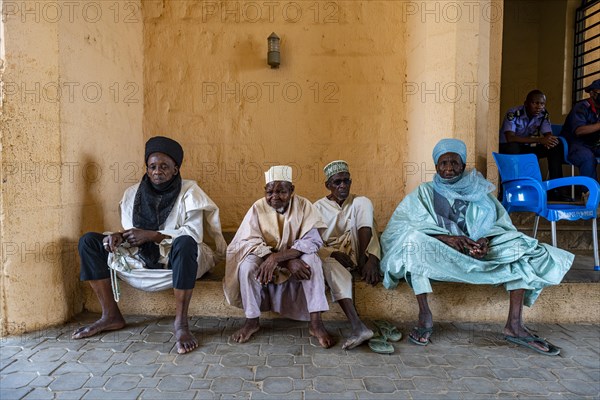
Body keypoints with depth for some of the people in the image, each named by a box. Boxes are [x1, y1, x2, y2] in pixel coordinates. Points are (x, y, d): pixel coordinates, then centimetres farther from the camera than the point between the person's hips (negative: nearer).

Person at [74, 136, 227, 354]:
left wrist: (152, 235, -24)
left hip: (179, 257, -5)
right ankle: (111, 316, -4)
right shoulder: (133, 193, 6)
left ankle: (181, 322, -29)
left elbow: (194, 234, -17)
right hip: (144, 257, 5)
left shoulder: (188, 191, -7)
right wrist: (119, 236, -14)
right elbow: (131, 234, 10)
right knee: (88, 241, -5)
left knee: (185, 243, -40)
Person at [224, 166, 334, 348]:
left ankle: (316, 323, -26)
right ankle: (252, 321, -14)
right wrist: (289, 261, -31)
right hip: (266, 261, 0)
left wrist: (277, 257, -35)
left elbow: (312, 240, -23)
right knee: (247, 266, -29)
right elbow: (251, 242, -19)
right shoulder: (258, 207, -12)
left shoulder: (303, 206, -13)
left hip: (297, 262, 0)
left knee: (312, 261, -30)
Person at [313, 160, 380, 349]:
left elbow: (372, 234, -7)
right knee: (335, 269, -42)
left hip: (354, 252, 1)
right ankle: (358, 327, -48)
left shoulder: (359, 202, 7)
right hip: (330, 255, -1)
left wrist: (371, 259, -28)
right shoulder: (318, 207, 4)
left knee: (363, 204, -18)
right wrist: (333, 253, -23)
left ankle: (363, 260, -26)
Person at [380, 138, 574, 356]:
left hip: (477, 252, 3)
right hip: (437, 254, -3)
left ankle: (514, 324, -19)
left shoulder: (480, 191, 17)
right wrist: (447, 238, -23)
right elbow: (404, 225, -9)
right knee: (413, 241, -33)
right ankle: (424, 317, -31)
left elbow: (500, 224, 5)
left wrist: (486, 240, -19)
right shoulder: (425, 192, 8)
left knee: (520, 247, -14)